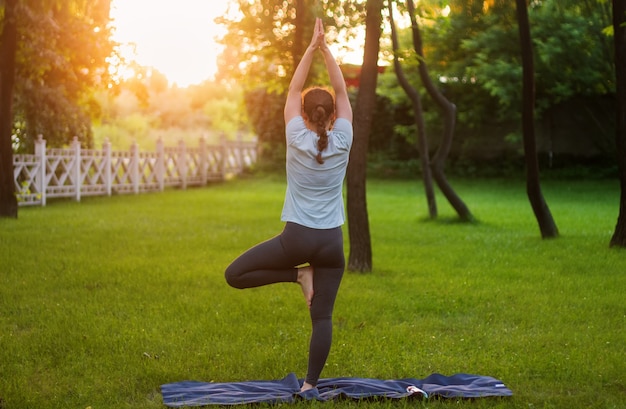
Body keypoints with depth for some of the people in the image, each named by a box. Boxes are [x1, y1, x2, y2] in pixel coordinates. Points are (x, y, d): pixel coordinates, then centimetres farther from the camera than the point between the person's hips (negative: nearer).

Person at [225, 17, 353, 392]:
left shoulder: (297, 141, -5)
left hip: (297, 238, -3)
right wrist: (326, 49, 7)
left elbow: (293, 90, 4)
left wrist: (312, 48, 6)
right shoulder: (342, 143, -2)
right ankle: (311, 385, 5)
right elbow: (342, 92, 7)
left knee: (235, 275, 10)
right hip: (331, 242, 3)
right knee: (322, 316, 6)